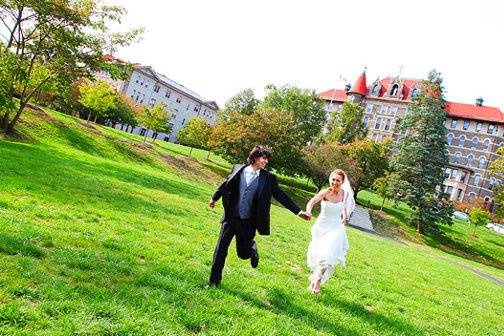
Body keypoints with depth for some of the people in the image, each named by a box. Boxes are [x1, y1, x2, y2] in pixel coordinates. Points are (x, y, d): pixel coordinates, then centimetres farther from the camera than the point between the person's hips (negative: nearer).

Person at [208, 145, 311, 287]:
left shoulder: (268, 178, -4)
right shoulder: (238, 169, -2)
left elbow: (281, 196, -1)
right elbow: (225, 185, 13)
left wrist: (298, 211, -5)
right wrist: (214, 198, 25)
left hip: (248, 223, 0)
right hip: (231, 218, 1)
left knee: (243, 253, 7)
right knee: (221, 248, 0)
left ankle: (253, 249, 44)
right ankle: (215, 280, 16)